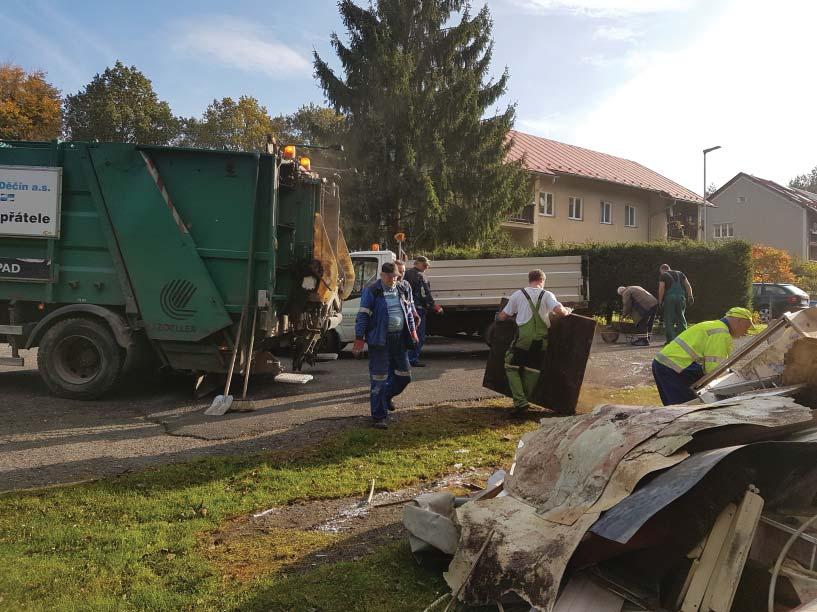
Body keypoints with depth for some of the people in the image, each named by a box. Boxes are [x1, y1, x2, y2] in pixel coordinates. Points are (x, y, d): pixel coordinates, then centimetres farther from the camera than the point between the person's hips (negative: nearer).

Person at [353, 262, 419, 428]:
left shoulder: (403, 290, 11)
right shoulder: (371, 292, -6)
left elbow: (408, 312, 23)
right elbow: (363, 316, -8)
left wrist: (412, 331, 19)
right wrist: (359, 339, -12)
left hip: (399, 339, 6)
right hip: (379, 340, -6)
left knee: (404, 375, 12)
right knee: (379, 379, -2)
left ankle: (387, 396, 41)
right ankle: (380, 416, 7)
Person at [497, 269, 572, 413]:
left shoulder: (517, 295, 4)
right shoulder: (547, 295, 3)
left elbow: (502, 317, 8)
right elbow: (559, 310, -15)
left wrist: (513, 316, 29)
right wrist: (567, 312, 8)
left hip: (523, 338, -2)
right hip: (541, 340, 2)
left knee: (511, 367, 11)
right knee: (532, 369, 15)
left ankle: (520, 401, 0)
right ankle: (525, 400, 19)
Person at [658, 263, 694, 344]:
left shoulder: (663, 275, 5)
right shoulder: (679, 273, 21)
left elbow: (661, 288, -7)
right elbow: (688, 285, 12)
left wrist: (660, 301, -4)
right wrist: (690, 297, 9)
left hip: (669, 298, -4)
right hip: (681, 296, 5)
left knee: (669, 320, 1)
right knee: (680, 317, 13)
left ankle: (671, 340, -3)